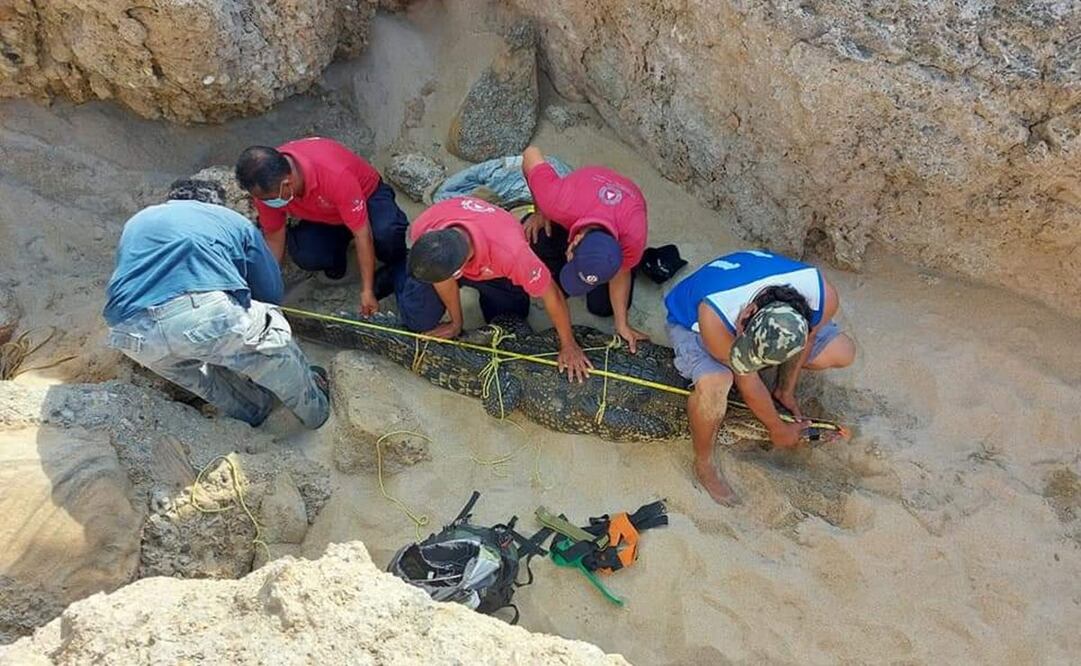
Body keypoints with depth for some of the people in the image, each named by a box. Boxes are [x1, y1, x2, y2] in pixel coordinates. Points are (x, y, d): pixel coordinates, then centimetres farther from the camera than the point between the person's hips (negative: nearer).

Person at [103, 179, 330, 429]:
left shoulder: (137, 222, 37)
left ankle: (253, 410, 49)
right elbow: (272, 292, 29)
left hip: (133, 336, 4)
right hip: (206, 312, -3)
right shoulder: (233, 221, 27)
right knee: (272, 333, 27)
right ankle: (315, 408, 42)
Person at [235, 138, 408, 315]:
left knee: (386, 232, -38)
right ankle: (336, 249, 8)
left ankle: (396, 267, -4)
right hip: (323, 218, 4)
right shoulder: (267, 186, -25)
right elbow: (274, 238, -10)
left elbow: (362, 234, -34)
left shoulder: (335, 174, -41)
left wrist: (367, 291, -31)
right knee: (304, 256, -28)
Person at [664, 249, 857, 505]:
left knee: (842, 352, -8)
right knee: (714, 385, -37)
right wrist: (778, 429, -13)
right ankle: (703, 464, -9)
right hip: (690, 321, -4)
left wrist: (786, 390, 0)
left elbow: (808, 337, -10)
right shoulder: (713, 317, -43)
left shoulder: (825, 297, -34)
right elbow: (745, 378, -28)